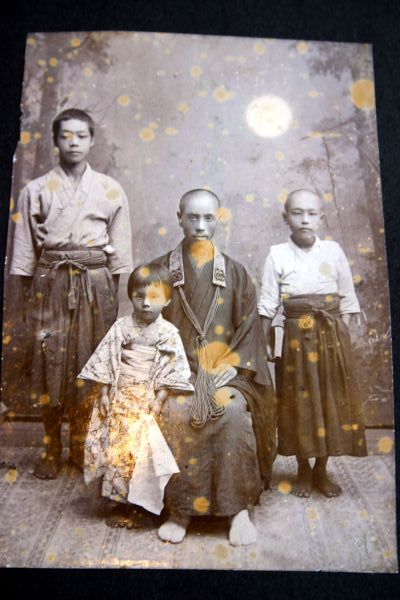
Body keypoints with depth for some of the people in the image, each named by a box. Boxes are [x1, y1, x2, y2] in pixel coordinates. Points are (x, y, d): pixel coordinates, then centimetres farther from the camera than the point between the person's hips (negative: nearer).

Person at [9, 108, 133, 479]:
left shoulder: (111, 190, 7)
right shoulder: (36, 190, 6)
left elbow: (119, 248, 6)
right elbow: (25, 247, 5)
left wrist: (116, 292, 2)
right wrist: (29, 292, 0)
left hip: (96, 282, 0)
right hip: (51, 282, 0)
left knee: (91, 365, 3)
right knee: (50, 363, 1)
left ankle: (83, 448, 19)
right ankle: (51, 451, 16)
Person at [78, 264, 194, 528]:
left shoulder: (168, 333, -3)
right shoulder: (122, 326, 2)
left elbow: (172, 369, -3)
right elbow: (107, 362, 4)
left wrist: (160, 396, -8)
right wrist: (105, 392, 1)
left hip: (147, 399, -2)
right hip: (120, 397, 3)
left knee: (142, 448, -4)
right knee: (116, 446, 7)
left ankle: (138, 505, 13)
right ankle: (121, 502, 23)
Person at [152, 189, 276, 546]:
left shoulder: (234, 272, 8)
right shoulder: (162, 270, 7)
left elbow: (248, 329, 2)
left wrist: (223, 371, -13)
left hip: (226, 370, 0)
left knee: (233, 412, -29)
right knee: (175, 413, -29)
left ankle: (240, 508, -14)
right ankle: (181, 508, -14)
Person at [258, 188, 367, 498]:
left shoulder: (334, 251, 1)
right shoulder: (277, 255, -4)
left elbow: (347, 299, 4)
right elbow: (268, 305, -4)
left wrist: (342, 338, 0)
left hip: (332, 336, 2)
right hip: (297, 337, -1)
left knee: (332, 401, 8)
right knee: (300, 403, 7)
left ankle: (322, 471, 27)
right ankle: (304, 471, 27)